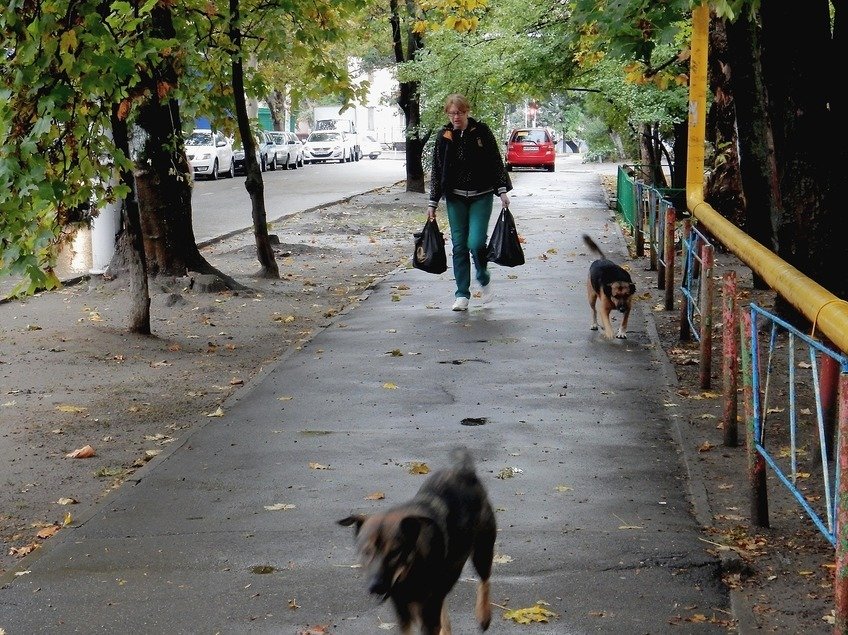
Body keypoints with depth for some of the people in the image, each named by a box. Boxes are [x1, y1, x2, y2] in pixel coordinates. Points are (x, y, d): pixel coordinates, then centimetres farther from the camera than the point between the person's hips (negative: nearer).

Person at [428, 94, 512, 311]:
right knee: (459, 245, 2)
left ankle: (484, 278, 16)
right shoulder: (444, 136, 2)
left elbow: (496, 162, 1)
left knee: (476, 242, -13)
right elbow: (437, 170, 7)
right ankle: (462, 294, 9)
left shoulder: (481, 131, -3)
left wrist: (502, 190, -6)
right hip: (455, 198, 2)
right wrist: (432, 202, 6)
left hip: (481, 197, -2)